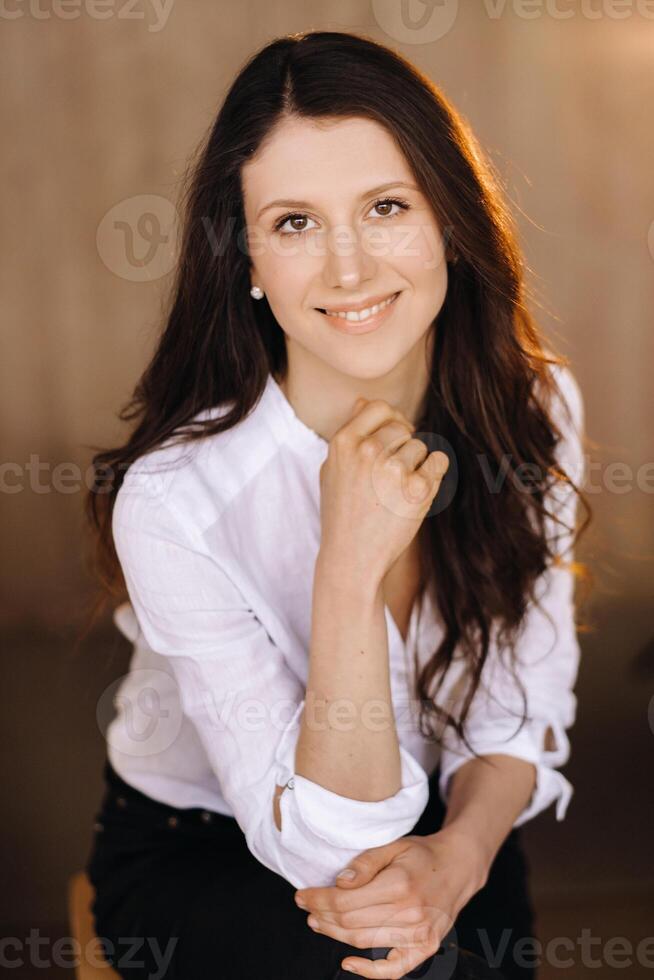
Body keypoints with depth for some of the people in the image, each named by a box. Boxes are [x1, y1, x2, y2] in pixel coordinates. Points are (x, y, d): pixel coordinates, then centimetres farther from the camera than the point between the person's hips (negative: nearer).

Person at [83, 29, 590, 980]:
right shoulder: (175, 497, -27)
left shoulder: (534, 409, -13)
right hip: (197, 855, -3)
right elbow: (325, 845, -24)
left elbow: (522, 708, -2)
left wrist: (463, 849, -23)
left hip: (430, 822, 4)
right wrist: (350, 568, -37)